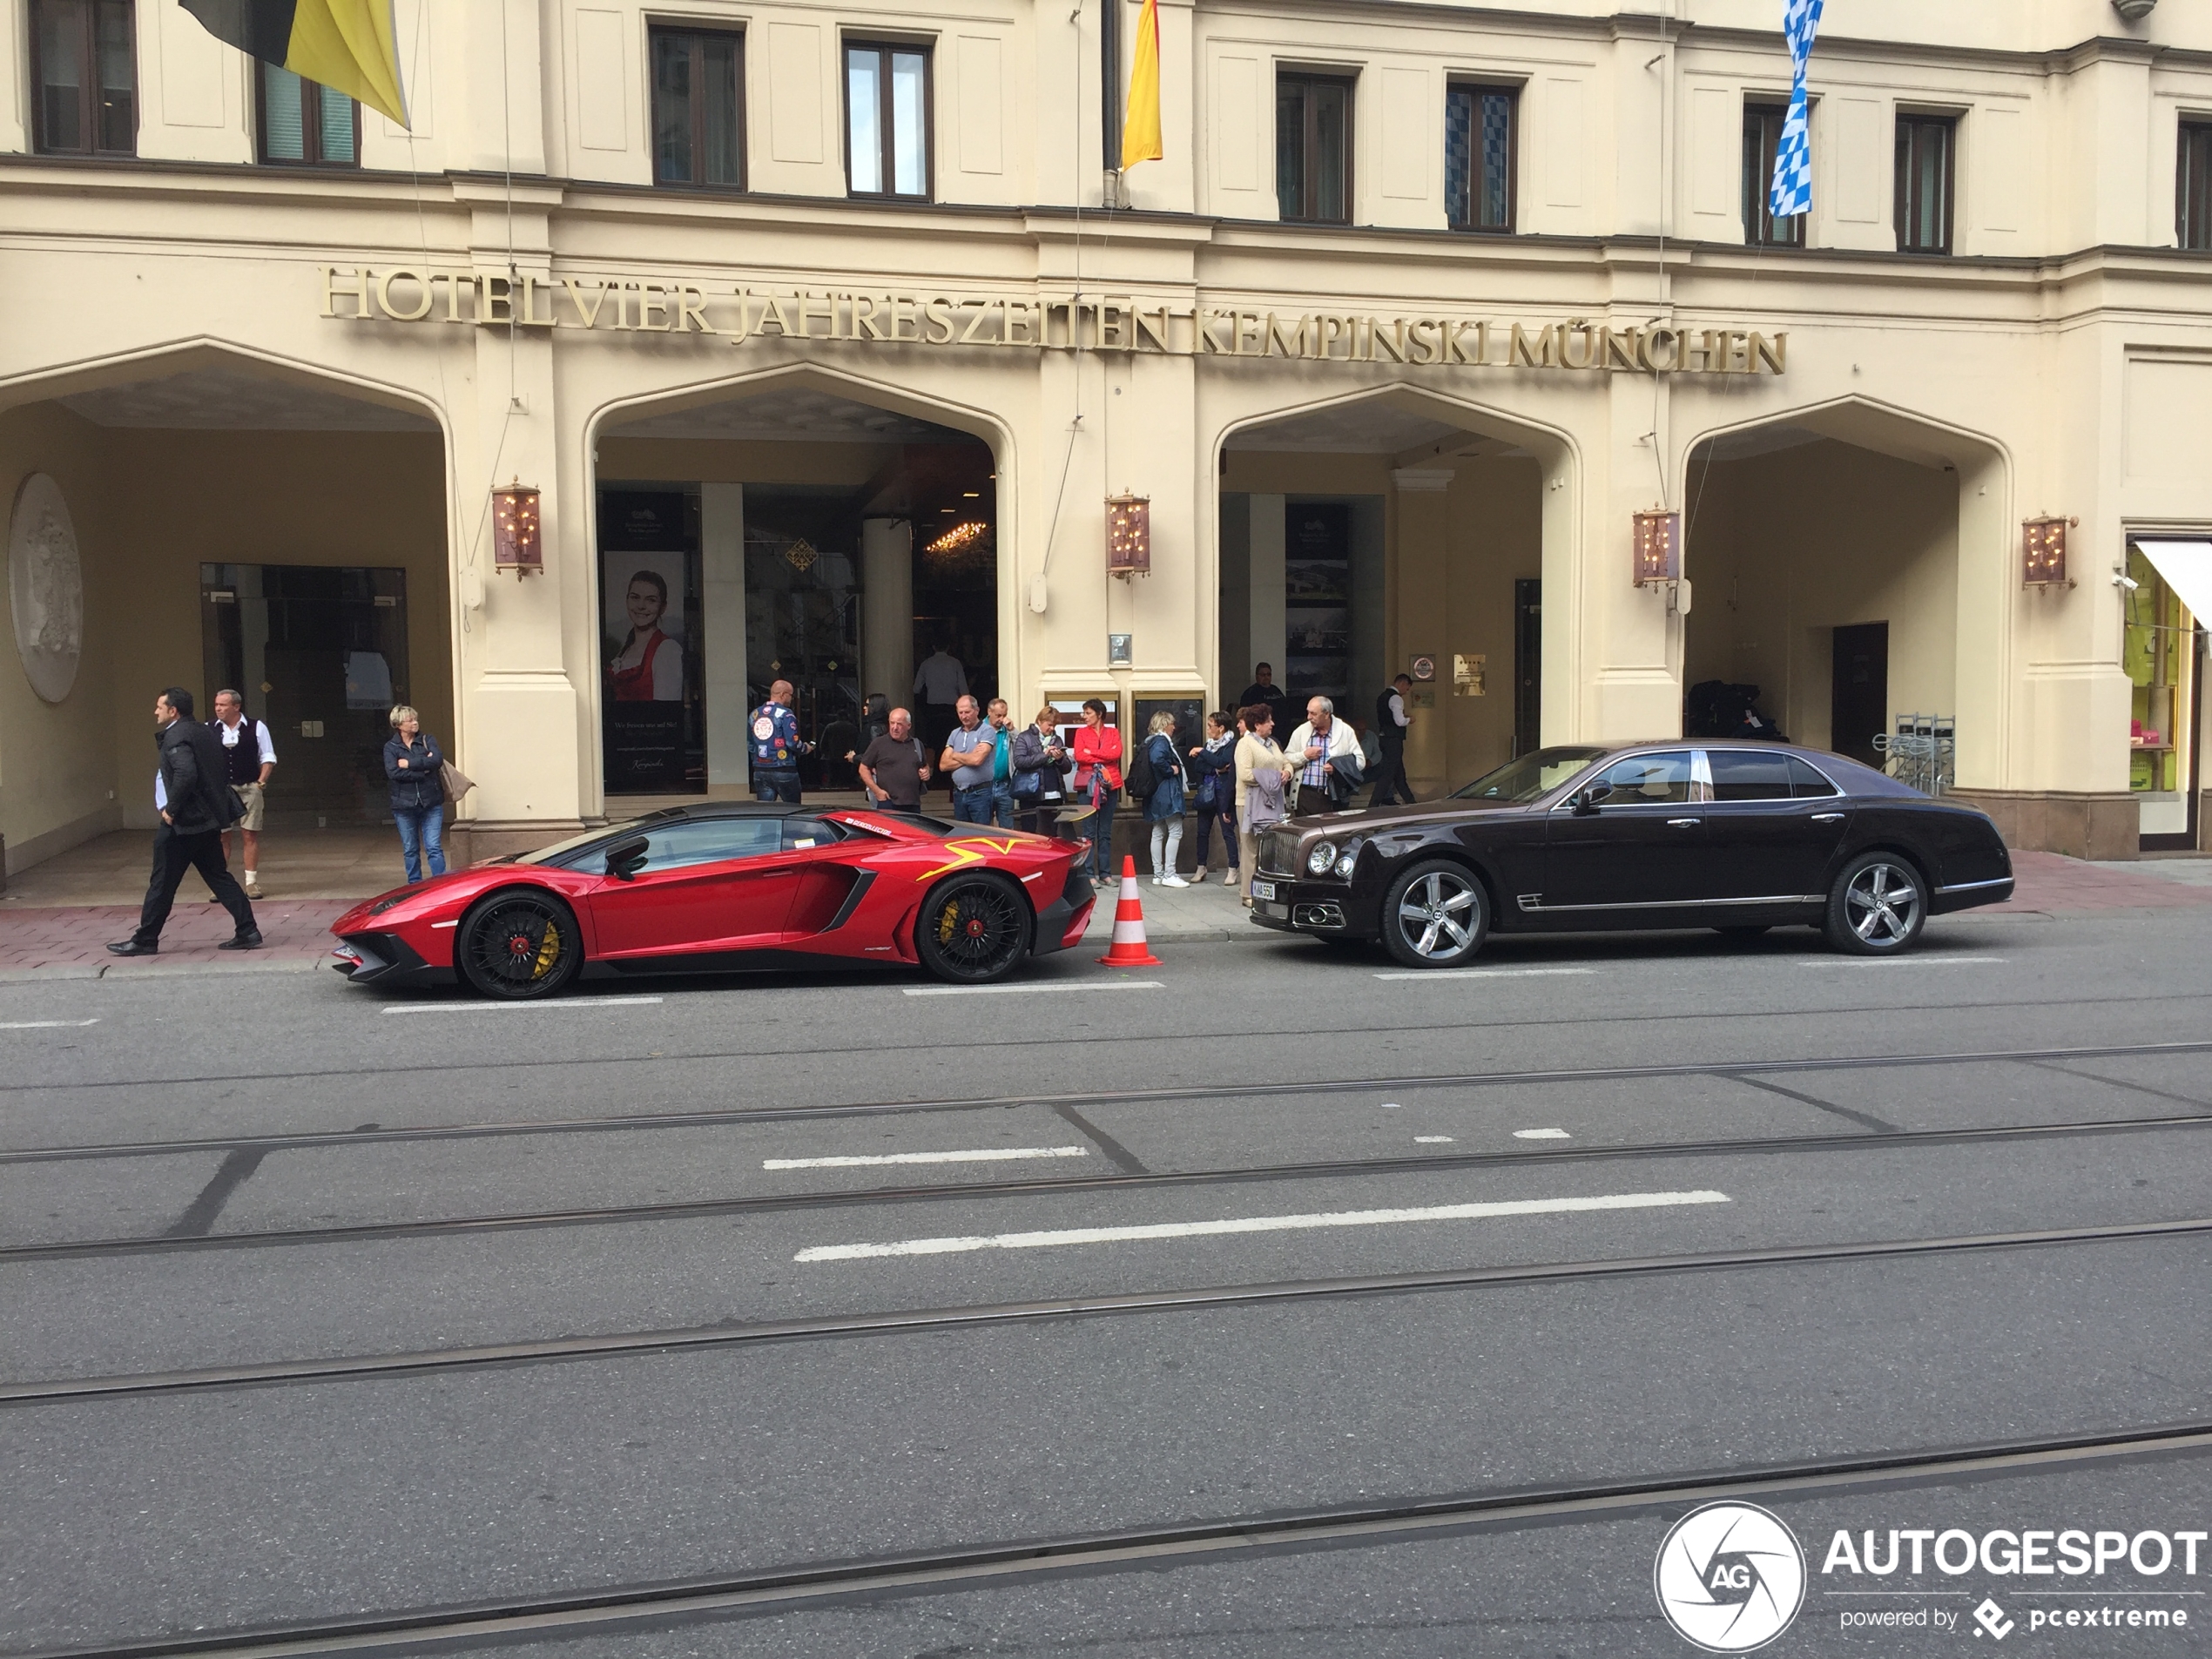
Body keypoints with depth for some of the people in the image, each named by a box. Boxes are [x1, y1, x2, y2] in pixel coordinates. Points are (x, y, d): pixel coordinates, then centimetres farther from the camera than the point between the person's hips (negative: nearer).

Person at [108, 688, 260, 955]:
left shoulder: (175, 736, -14)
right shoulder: (204, 733, 14)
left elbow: (186, 774, -29)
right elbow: (217, 773, 18)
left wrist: (171, 810, -18)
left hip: (182, 823, -9)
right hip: (209, 820, 9)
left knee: (162, 883, 2)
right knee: (219, 877, 10)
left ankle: (145, 940, 11)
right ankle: (247, 932, 4)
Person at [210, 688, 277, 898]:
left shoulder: (256, 728, 2)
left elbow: (268, 758, 6)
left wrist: (261, 782, -4)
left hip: (249, 789, -1)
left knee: (250, 835, 2)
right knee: (220, 837, 1)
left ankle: (251, 881, 9)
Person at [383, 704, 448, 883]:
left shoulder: (428, 740, 6)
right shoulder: (390, 747, 2)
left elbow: (438, 760, -12)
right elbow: (393, 772, -14)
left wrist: (410, 763, -12)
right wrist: (423, 769, -15)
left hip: (431, 803, 0)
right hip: (404, 805, 0)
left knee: (434, 847, -5)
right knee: (410, 850, 9)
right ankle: (414, 886, 19)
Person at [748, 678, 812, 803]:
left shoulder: (755, 714, 9)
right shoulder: (785, 714, -9)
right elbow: (793, 743, -17)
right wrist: (806, 749, 2)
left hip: (760, 772, 5)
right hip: (784, 771, -5)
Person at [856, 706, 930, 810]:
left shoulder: (917, 745, 16)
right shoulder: (879, 744, 1)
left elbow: (926, 766, 31)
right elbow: (863, 769, 3)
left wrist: (926, 772, 7)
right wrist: (877, 790, -7)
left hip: (913, 804, 5)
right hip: (888, 803, -4)